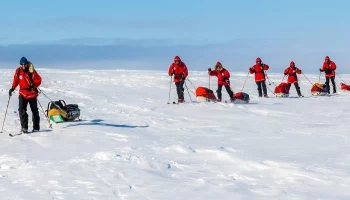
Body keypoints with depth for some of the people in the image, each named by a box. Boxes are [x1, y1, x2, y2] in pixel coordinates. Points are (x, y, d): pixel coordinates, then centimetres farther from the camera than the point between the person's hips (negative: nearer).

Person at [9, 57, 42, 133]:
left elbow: (38, 80, -7)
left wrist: (33, 86, -20)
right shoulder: (18, 71, -1)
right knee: (22, 110, -14)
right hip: (23, 93, 2)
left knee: (34, 111, 9)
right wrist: (13, 88, -1)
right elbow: (16, 80, 11)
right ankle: (24, 127, -15)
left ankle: (36, 127, 21)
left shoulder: (32, 71, -11)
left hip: (32, 93, -2)